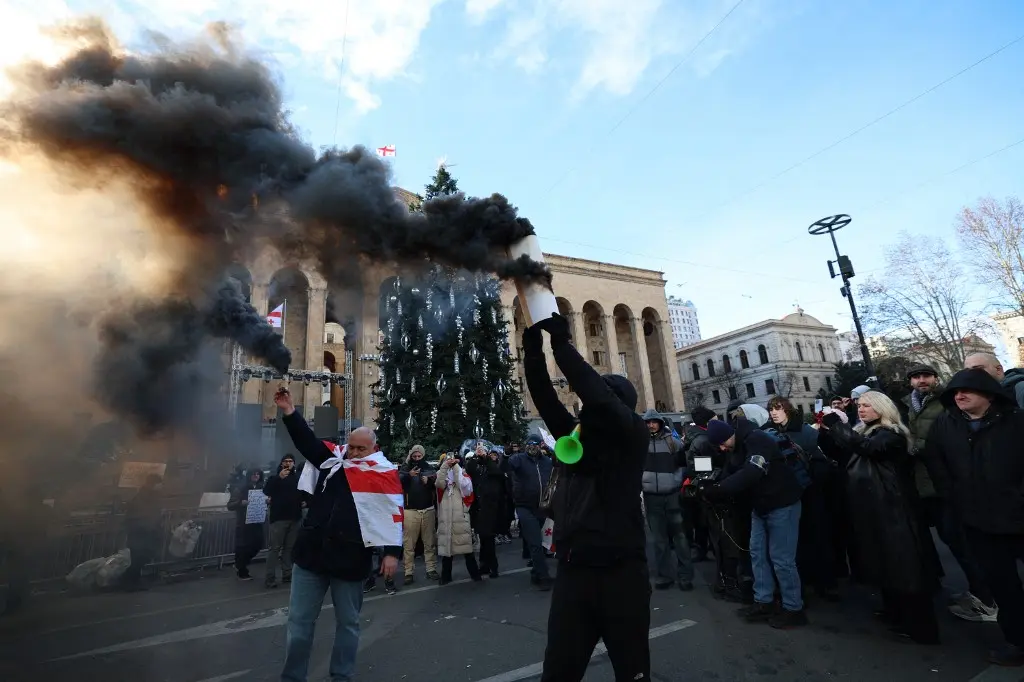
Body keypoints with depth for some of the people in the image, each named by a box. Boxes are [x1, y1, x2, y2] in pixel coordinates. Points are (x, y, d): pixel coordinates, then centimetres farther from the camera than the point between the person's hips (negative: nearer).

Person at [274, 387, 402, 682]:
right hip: (311, 553, 3)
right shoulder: (332, 460, 3)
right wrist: (289, 412, -7)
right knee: (299, 620, 14)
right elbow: (307, 441, 4)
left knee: (347, 622, 16)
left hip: (350, 560, -3)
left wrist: (392, 552, -17)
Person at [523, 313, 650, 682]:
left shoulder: (633, 436, -3)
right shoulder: (573, 435, 10)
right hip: (572, 572, 4)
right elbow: (545, 398, 3)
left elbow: (598, 396, -20)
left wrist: (562, 341, -18)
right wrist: (533, 347, -7)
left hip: (621, 573, -4)